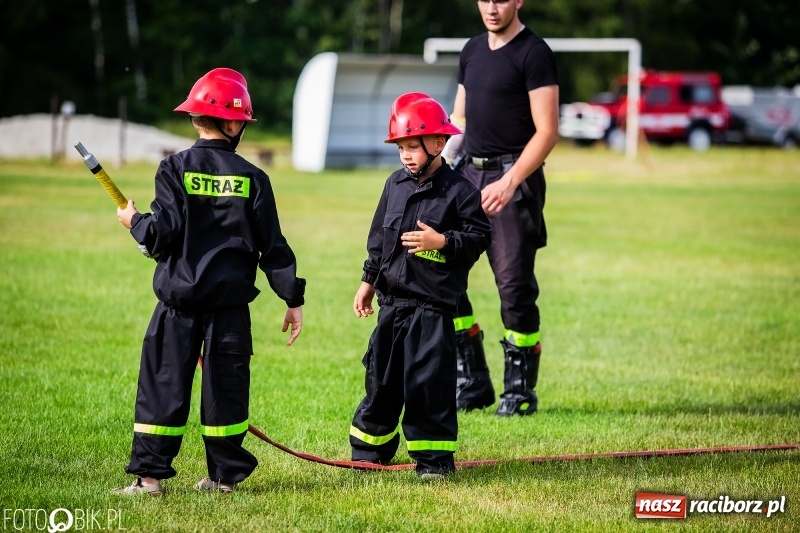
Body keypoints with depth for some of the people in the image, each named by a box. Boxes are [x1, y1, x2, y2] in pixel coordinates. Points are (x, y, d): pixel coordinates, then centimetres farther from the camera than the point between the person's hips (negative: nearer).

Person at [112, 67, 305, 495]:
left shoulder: (175, 169, -6)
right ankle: (225, 474, 12)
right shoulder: (251, 178, -1)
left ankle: (149, 473, 1)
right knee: (226, 383, 9)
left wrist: (134, 222, 11)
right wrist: (293, 298, 8)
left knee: (165, 381, 3)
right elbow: (272, 245, 1)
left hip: (179, 297, -1)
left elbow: (163, 235, -10)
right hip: (230, 299, 1)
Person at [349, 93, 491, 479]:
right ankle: (369, 448, 23)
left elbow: (479, 237, -8)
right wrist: (368, 281, 18)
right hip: (392, 301, 6)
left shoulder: (458, 191, -8)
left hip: (433, 306, -6)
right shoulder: (395, 185, 10)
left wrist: (442, 241, -21)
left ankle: (434, 458, 1)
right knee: (381, 378, 12)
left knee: (429, 381, -7)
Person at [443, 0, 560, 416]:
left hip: (513, 179, -7)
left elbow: (547, 131, -13)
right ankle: (472, 382, 12)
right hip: (468, 174, 7)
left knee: (514, 283, -7)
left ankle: (520, 390, 6)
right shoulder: (472, 50, 15)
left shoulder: (534, 54, -7)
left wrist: (509, 183, -21)